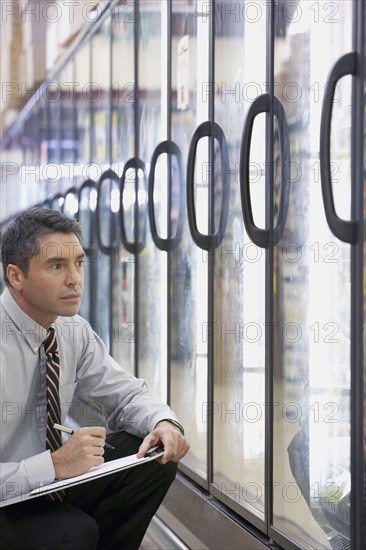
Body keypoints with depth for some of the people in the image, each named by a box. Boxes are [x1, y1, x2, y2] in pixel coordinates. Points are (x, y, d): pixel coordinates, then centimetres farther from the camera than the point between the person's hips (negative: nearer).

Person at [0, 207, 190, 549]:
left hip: (49, 482, 7)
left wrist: (163, 423, -14)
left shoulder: (74, 331, -3)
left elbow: (126, 393, 7)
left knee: (158, 455, -8)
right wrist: (53, 465, -35)